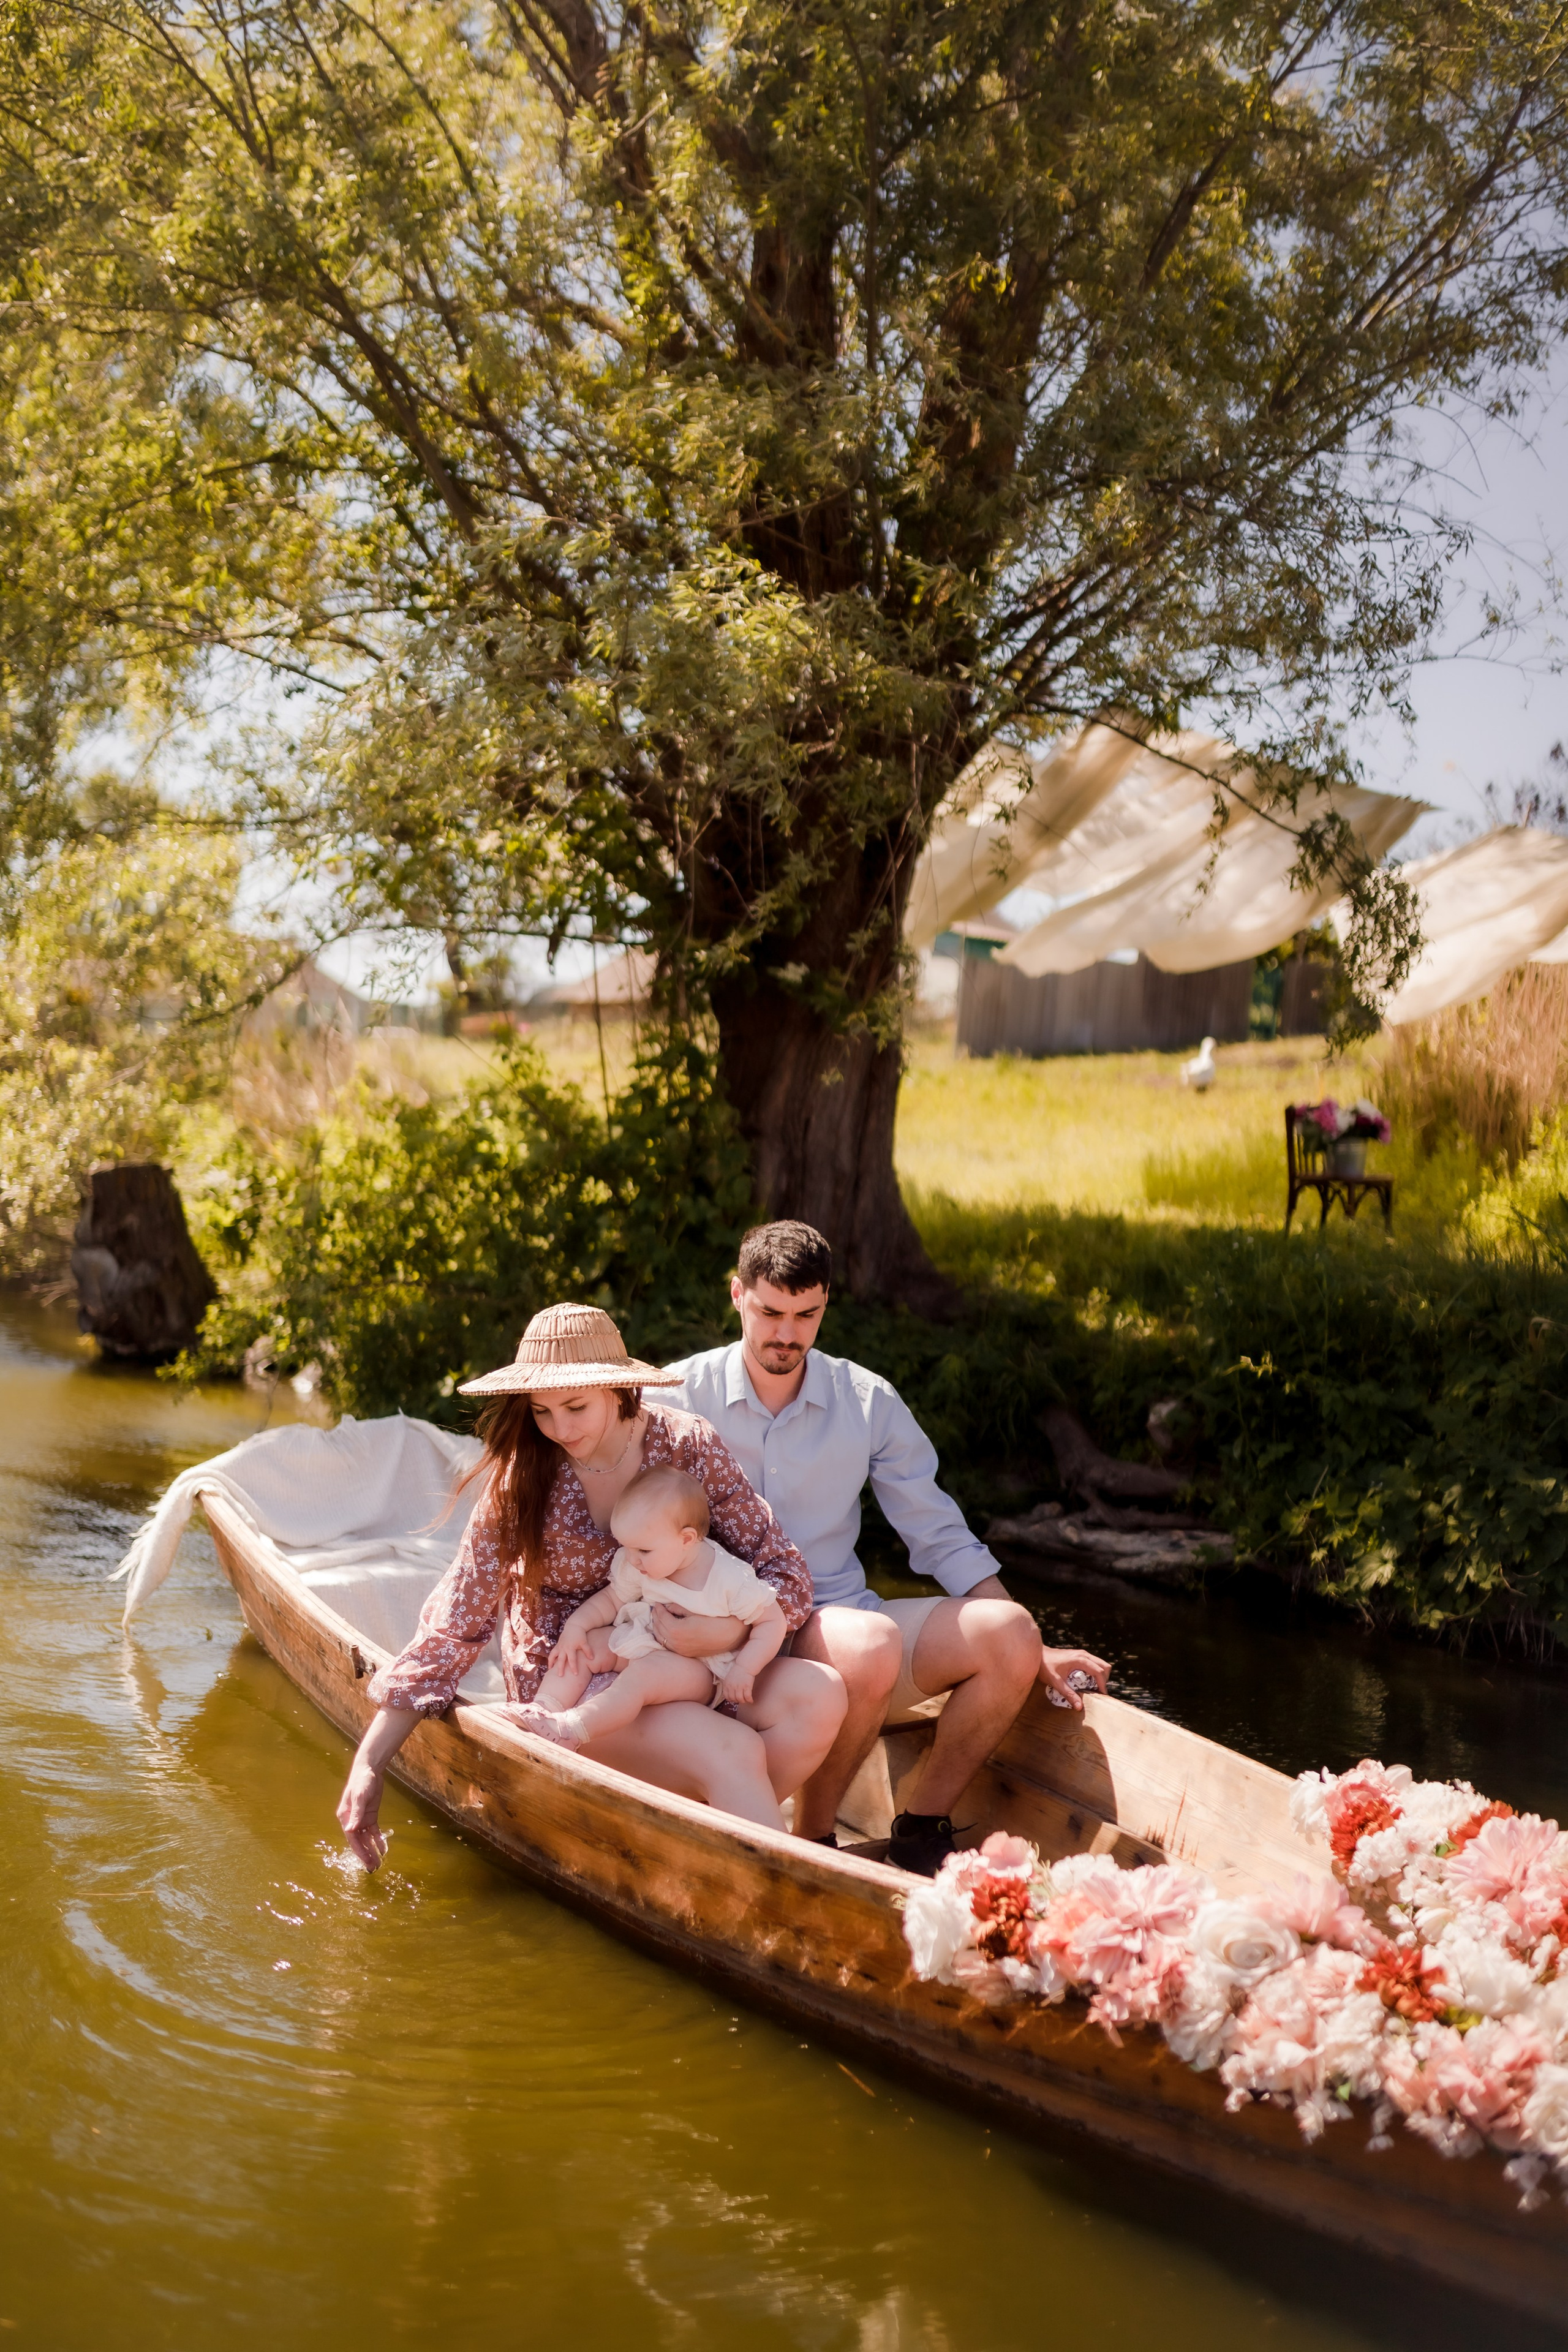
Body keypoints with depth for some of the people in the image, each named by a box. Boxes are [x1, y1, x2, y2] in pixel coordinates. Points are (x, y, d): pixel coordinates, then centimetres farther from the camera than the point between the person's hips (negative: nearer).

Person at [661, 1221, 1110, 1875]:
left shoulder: (869, 1402, 8)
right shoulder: (679, 1397, 0)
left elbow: (940, 1536, 11)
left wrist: (1030, 1650, 5)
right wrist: (658, 1616, -22)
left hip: (844, 1618, 4)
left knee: (1005, 1632, -19)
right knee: (870, 1644, -35)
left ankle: (922, 1832, -2)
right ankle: (810, 1844, -13)